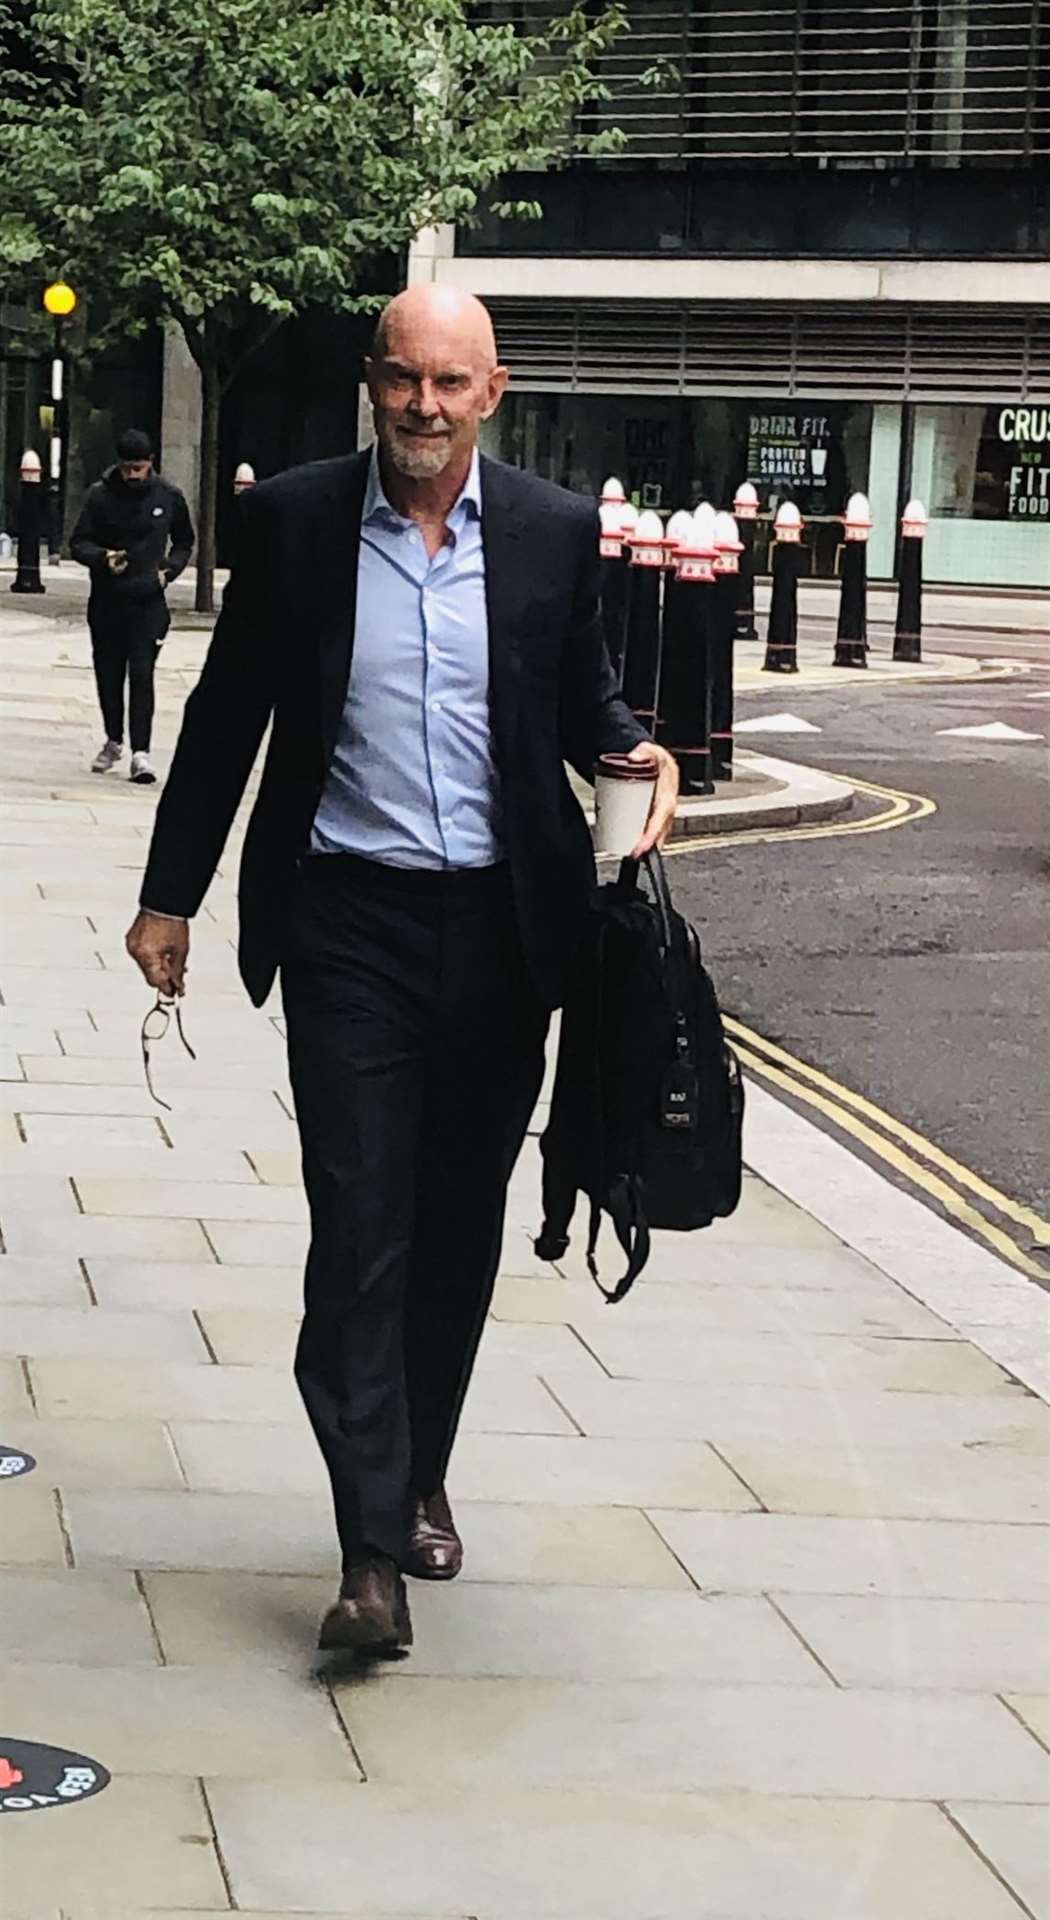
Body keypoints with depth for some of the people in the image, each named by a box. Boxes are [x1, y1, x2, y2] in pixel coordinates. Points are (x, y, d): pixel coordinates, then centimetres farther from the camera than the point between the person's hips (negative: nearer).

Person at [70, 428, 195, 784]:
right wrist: (103, 557, -21)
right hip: (106, 603, 1)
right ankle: (113, 741, 29)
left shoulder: (168, 497, 0)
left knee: (141, 675, -10)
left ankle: (141, 751, -12)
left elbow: (184, 542, 15)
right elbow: (78, 543, -1)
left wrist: (169, 569, -3)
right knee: (108, 675, 10)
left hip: (148, 603, -1)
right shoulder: (100, 495, -4)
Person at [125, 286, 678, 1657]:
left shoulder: (555, 530, 0)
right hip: (349, 924, -2)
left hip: (502, 928, 2)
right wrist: (171, 897, 6)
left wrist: (638, 753, -10)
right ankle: (373, 1553, -5)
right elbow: (227, 717, 5)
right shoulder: (294, 520, -2)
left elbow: (586, 701, 13)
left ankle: (420, 1480, 31)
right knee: (358, 1233, -6)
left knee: (459, 1227, 12)